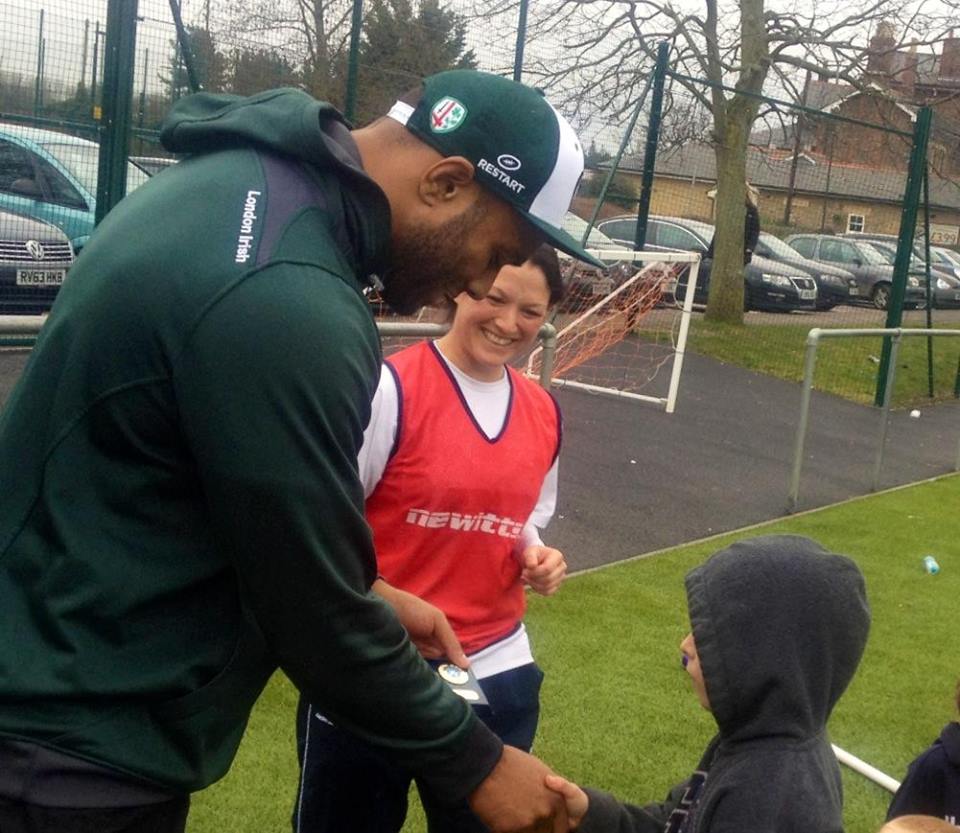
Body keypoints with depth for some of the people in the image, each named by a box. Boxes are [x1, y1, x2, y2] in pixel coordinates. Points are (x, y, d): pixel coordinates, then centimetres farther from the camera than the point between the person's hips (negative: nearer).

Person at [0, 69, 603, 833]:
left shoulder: (244, 181, 2)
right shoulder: (287, 301, -29)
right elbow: (317, 616, -20)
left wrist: (368, 591, 13)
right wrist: (475, 766, -7)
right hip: (83, 745, -9)